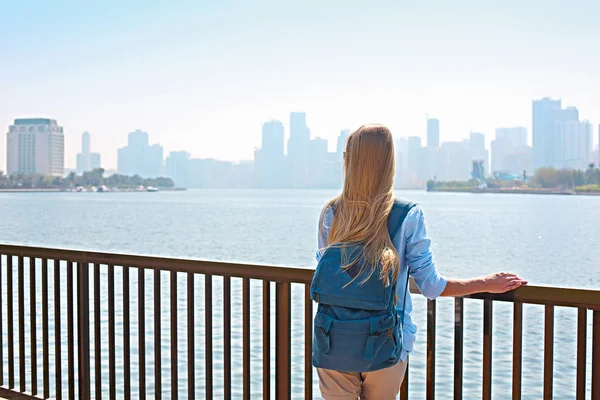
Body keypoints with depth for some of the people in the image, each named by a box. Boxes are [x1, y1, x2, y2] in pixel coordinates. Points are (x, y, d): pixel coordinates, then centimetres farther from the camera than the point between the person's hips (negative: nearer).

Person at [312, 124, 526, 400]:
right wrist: (487, 284, 6)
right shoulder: (408, 216, -10)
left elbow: (324, 270, 6)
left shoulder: (331, 214, -5)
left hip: (332, 346, 1)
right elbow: (430, 286, -8)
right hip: (383, 347, 0)